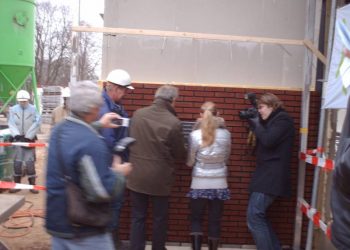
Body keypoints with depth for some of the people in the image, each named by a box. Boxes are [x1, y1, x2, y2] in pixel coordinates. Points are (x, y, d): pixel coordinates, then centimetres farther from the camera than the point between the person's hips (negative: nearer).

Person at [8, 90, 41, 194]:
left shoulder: (33, 109, -8)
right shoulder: (13, 109, 0)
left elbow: (37, 123, -12)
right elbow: (11, 124, -4)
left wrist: (28, 137, -15)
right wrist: (16, 135, -20)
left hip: (30, 139, -2)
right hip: (18, 139, 2)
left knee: (30, 162, -2)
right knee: (17, 162, 5)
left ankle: (32, 185, 7)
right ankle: (17, 184, 16)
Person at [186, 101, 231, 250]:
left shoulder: (195, 135, -11)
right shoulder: (226, 134, -6)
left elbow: (189, 162, -3)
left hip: (200, 184, -1)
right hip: (219, 184, 2)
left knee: (196, 219, 13)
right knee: (215, 221, 12)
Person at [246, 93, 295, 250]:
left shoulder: (283, 119, -7)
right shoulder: (273, 121, 21)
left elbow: (268, 141, -19)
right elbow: (260, 142, 18)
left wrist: (255, 123, -6)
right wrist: (253, 121, 7)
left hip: (272, 176, -10)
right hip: (266, 175, 10)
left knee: (254, 216, -13)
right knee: (259, 216, 10)